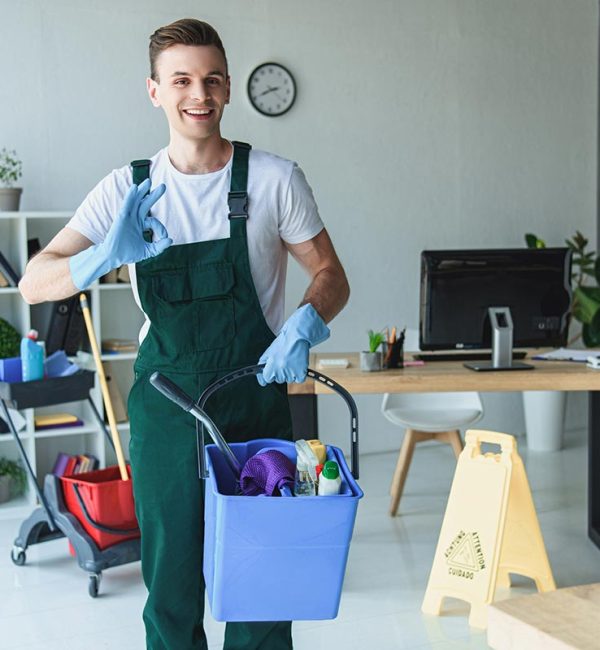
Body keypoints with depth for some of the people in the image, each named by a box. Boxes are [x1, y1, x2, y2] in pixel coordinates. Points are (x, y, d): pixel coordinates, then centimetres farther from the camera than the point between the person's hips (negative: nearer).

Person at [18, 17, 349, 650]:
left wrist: (305, 321, -18)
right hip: (166, 407, 1)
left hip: (256, 401, -1)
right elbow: (34, 282, -3)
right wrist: (108, 255, -25)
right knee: (169, 581, 9)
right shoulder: (128, 188, 2)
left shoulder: (274, 179, -2)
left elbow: (331, 276, 5)